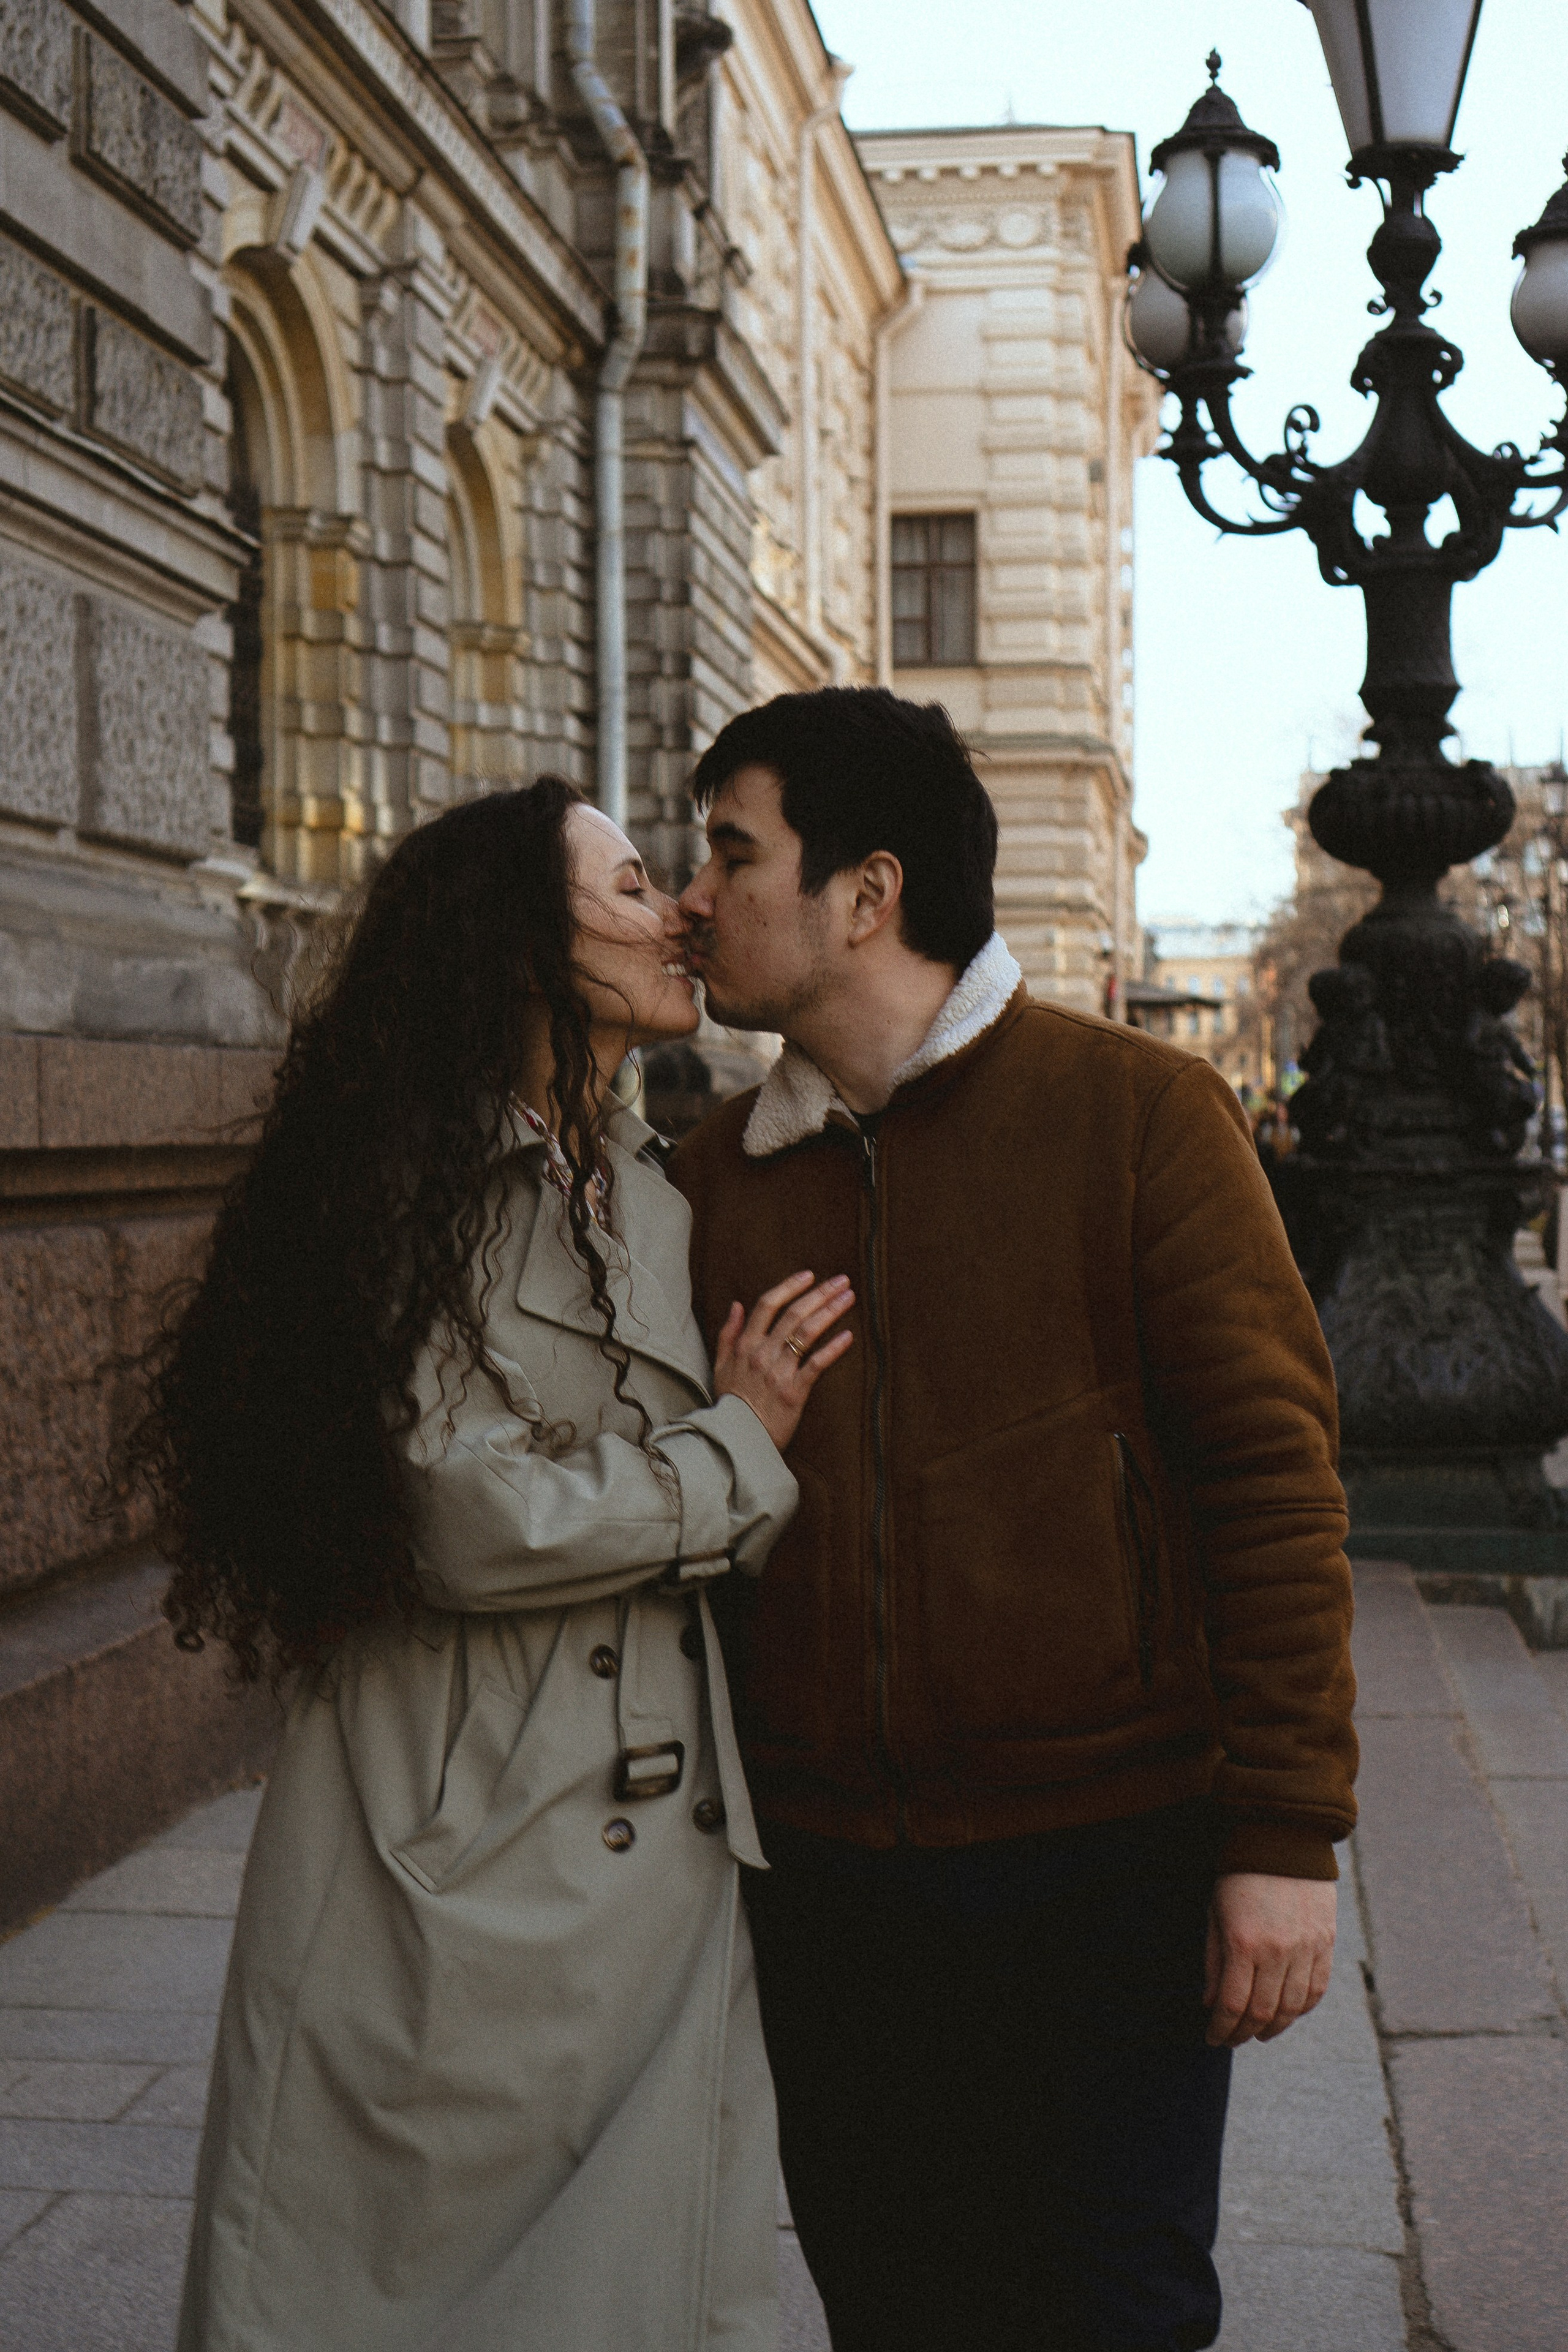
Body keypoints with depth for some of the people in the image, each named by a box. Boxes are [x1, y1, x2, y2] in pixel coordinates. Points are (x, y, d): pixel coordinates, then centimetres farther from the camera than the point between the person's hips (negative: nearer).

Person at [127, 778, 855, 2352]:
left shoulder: (663, 1199, 14)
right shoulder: (412, 1183, -9)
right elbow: (473, 1522, -18)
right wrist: (735, 1449, -7)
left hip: (660, 1851, 7)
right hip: (452, 1860, -6)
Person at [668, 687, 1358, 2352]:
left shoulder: (1132, 1110, -6)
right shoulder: (714, 1172, 6)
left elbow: (1272, 1468, -8)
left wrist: (1287, 1834, -12)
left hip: (1106, 1857, -4)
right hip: (822, 1875, 4)